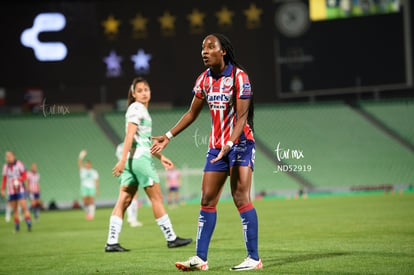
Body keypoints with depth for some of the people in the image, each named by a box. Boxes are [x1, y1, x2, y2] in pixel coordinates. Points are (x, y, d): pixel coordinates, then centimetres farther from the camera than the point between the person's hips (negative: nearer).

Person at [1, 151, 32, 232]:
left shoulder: (19, 164, -7)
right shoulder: (5, 167, 7)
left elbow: (24, 176, -5)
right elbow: (4, 179, 13)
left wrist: (18, 181, -22)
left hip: (20, 190, -4)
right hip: (11, 191, 4)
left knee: (24, 207, -13)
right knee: (15, 209, 5)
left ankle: (29, 225, -16)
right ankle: (17, 227, 13)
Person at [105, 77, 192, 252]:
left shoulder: (142, 110, 21)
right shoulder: (136, 108, -8)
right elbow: (129, 135, -18)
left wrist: (160, 157, 27)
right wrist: (123, 160, -25)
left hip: (132, 160, 9)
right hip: (139, 158, -9)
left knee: (124, 201, 2)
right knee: (156, 198, -1)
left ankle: (111, 242, -3)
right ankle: (171, 238, 6)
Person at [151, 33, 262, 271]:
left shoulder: (239, 76, -12)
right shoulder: (205, 79, 7)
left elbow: (242, 117, -17)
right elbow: (192, 113, 16)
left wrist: (230, 144, -30)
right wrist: (168, 136, 10)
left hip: (240, 143, -7)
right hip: (216, 146, 7)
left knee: (241, 198, -12)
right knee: (207, 200, 2)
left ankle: (254, 258, -9)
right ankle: (200, 258, 4)